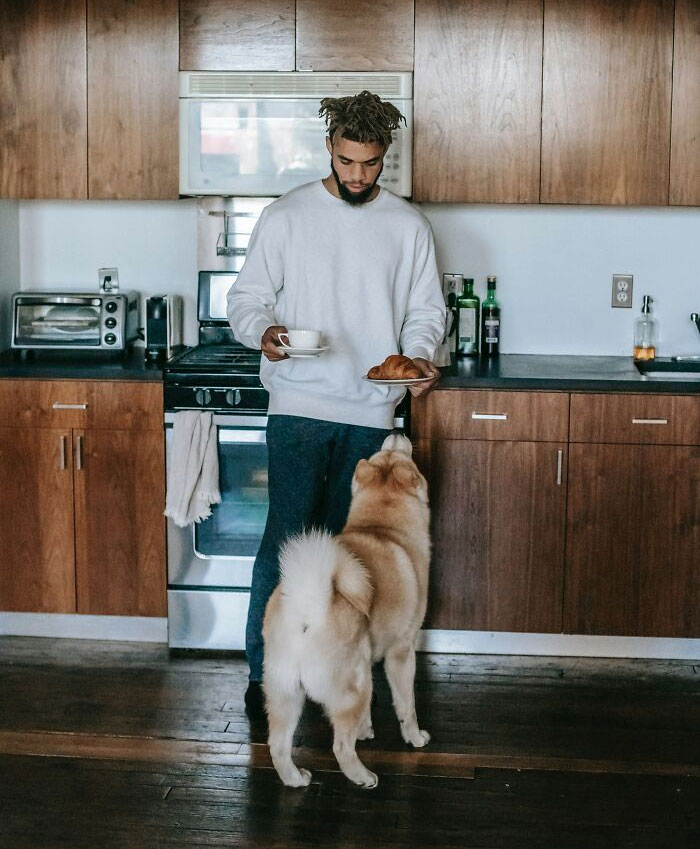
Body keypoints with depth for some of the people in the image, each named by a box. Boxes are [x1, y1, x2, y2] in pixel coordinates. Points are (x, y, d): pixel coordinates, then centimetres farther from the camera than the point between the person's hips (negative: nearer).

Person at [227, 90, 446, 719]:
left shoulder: (408, 225, 6)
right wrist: (264, 330, -21)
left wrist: (418, 354, -11)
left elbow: (426, 309, 10)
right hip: (300, 404, -3)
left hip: (371, 413, 3)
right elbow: (247, 297, 1)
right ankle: (265, 669, 0)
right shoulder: (286, 216, 0)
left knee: (343, 540, 12)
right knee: (288, 536, -9)